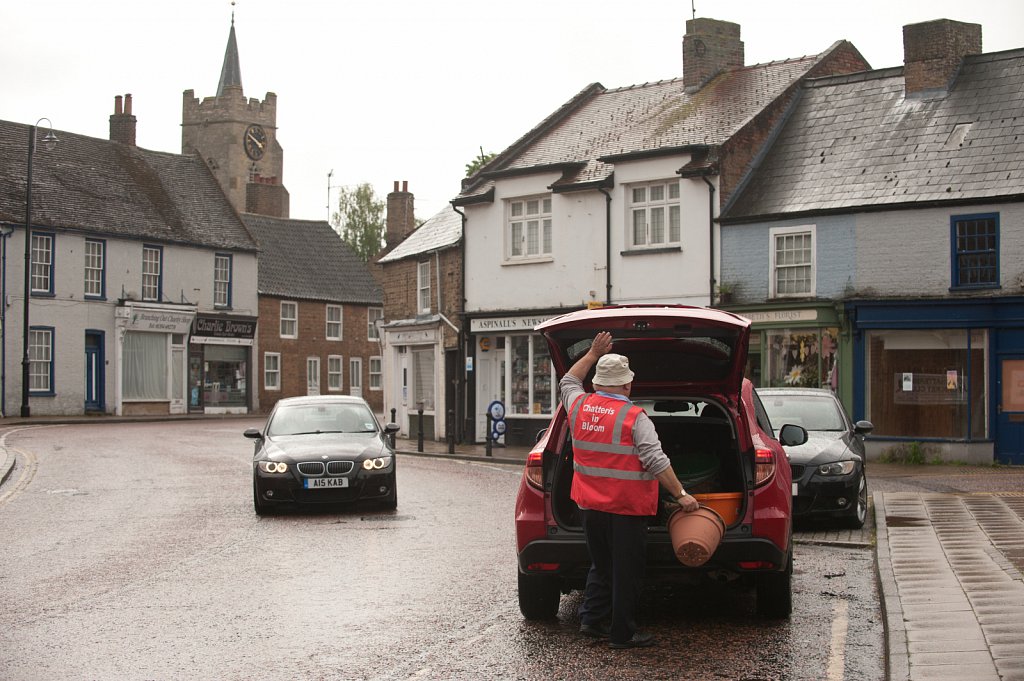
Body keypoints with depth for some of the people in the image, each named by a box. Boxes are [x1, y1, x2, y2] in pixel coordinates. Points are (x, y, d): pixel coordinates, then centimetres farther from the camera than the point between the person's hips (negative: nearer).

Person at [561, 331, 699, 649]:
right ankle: (622, 632, 9)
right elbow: (656, 461, -18)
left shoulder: (580, 406, 1)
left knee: (601, 566, 21)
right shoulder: (635, 418, -14)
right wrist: (680, 495, -12)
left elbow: (567, 383, 24)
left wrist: (593, 354, 24)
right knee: (626, 572, 4)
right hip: (626, 508, -6)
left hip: (590, 504, 6)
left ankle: (592, 618, 18)